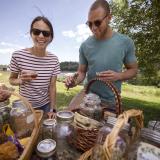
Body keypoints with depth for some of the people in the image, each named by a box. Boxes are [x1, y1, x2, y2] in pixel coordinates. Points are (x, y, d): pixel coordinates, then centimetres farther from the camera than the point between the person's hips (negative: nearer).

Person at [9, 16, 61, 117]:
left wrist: (53, 109, -7)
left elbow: (52, 86, -8)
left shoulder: (54, 60, -12)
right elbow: (11, 79, -1)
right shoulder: (18, 55, -15)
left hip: (45, 105, 1)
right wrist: (22, 80, -23)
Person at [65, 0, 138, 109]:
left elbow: (133, 69, -1)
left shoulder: (126, 42, -10)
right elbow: (82, 71, -1)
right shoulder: (85, 46, -8)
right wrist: (75, 82, -23)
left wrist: (118, 76, -21)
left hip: (112, 101, 1)